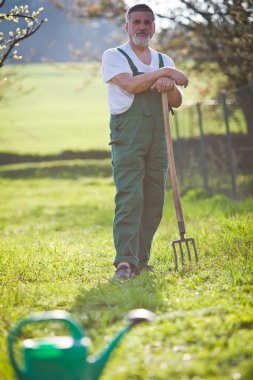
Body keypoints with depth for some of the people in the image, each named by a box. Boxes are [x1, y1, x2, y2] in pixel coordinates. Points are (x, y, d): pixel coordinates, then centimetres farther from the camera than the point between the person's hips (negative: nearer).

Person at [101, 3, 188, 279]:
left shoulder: (164, 61, 20)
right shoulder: (114, 56, 5)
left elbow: (177, 102, 10)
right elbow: (130, 85, -14)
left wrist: (169, 85, -11)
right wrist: (165, 72, -10)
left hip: (158, 136, 5)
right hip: (128, 136, -5)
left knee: (154, 201, 2)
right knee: (130, 197, -16)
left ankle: (141, 261, 8)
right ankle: (125, 262, -20)